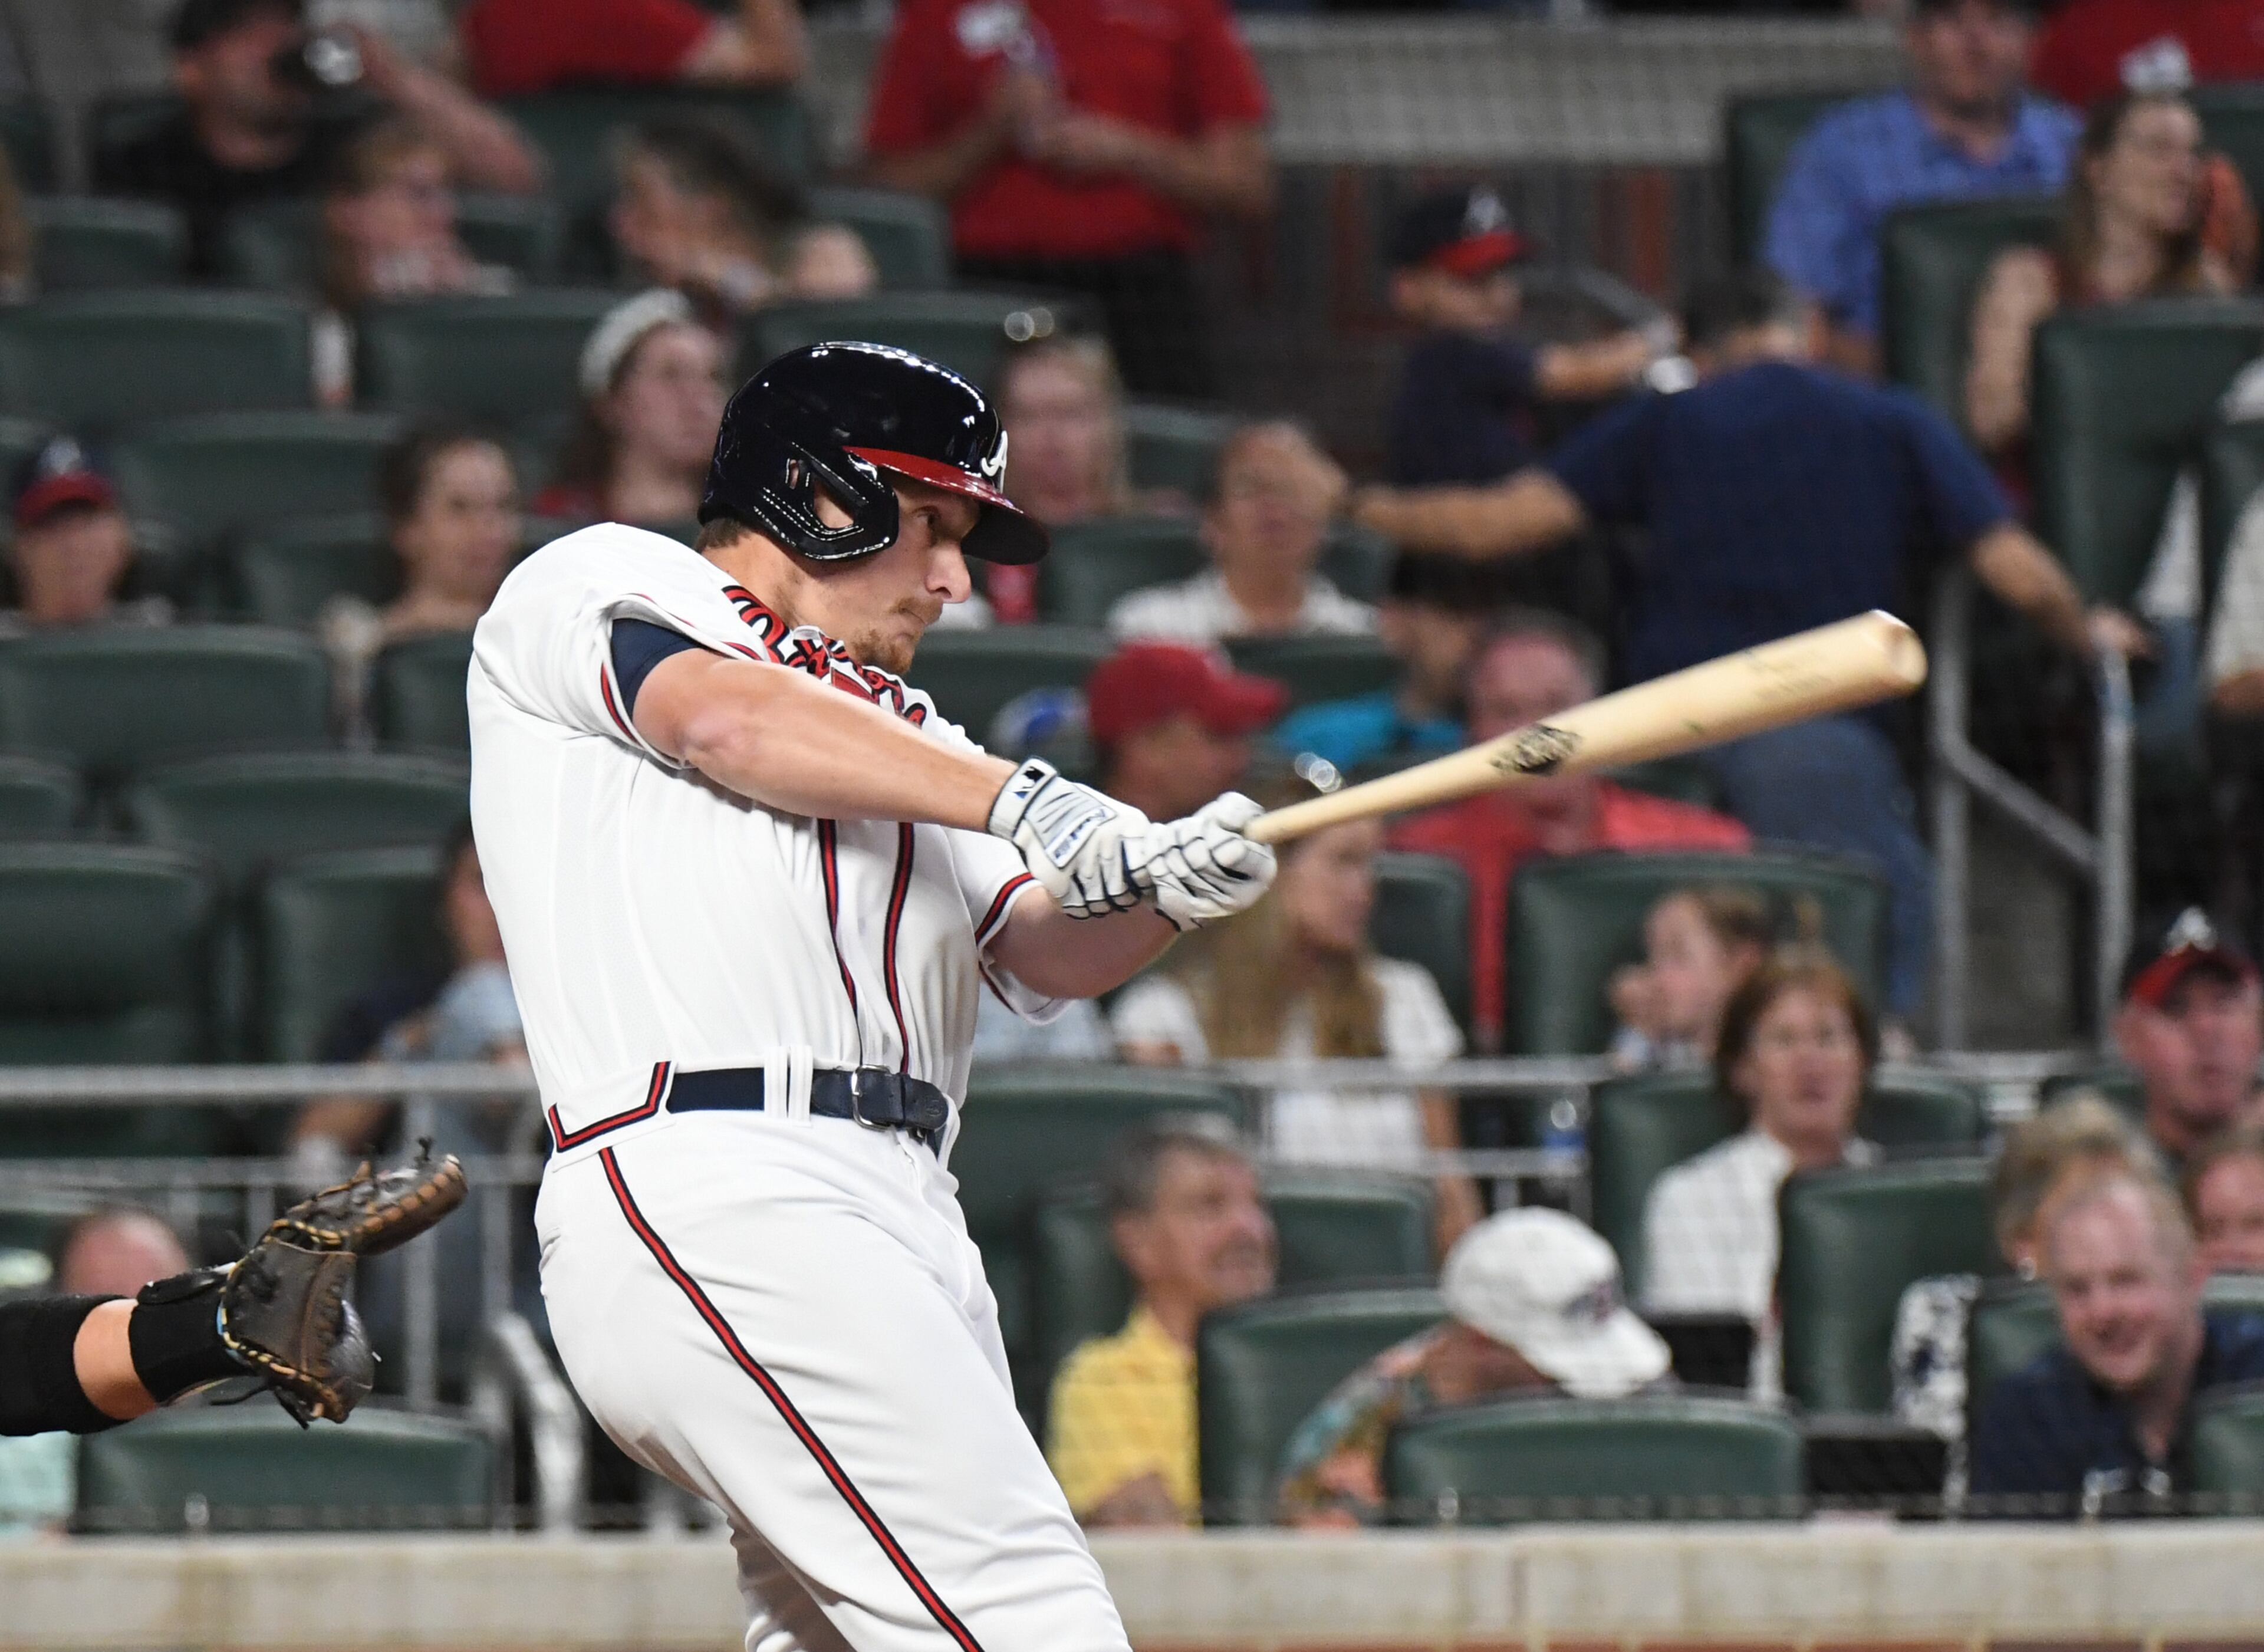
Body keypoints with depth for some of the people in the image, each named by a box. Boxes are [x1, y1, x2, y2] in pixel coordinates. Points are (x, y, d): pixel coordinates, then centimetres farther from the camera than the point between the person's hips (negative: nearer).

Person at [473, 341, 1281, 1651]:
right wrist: (1022, 799, -17)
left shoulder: (902, 732, 31)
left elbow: (1046, 953, 16)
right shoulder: (600, 584, 13)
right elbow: (724, 719, -9)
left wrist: (1173, 890, -6)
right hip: (710, 1201, -8)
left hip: (906, 1227, 8)